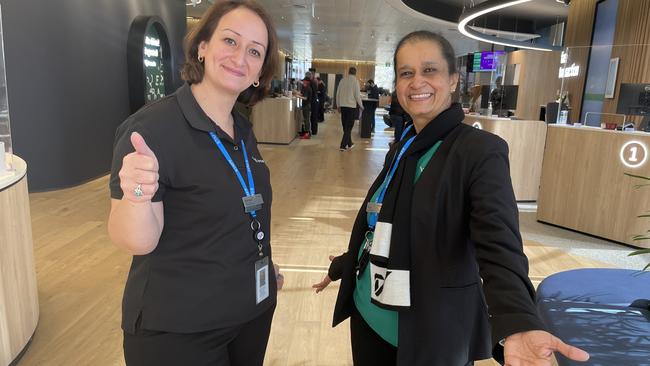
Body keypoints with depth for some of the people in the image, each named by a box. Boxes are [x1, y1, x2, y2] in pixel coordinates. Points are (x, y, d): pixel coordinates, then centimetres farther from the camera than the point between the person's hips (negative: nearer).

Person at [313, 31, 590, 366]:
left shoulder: (481, 151, -15)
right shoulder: (401, 150, 4)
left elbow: (499, 245, -28)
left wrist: (517, 325, -45)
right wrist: (341, 267, 25)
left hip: (432, 331, -5)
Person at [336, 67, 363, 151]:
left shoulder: (342, 80, 3)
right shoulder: (355, 81, -9)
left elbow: (338, 94, 7)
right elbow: (357, 95, -9)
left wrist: (338, 105, 17)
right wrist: (361, 105, 6)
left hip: (342, 106, 4)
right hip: (351, 106, -4)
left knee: (345, 127, 15)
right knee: (348, 127, 2)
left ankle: (349, 143, 26)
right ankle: (343, 145, -4)